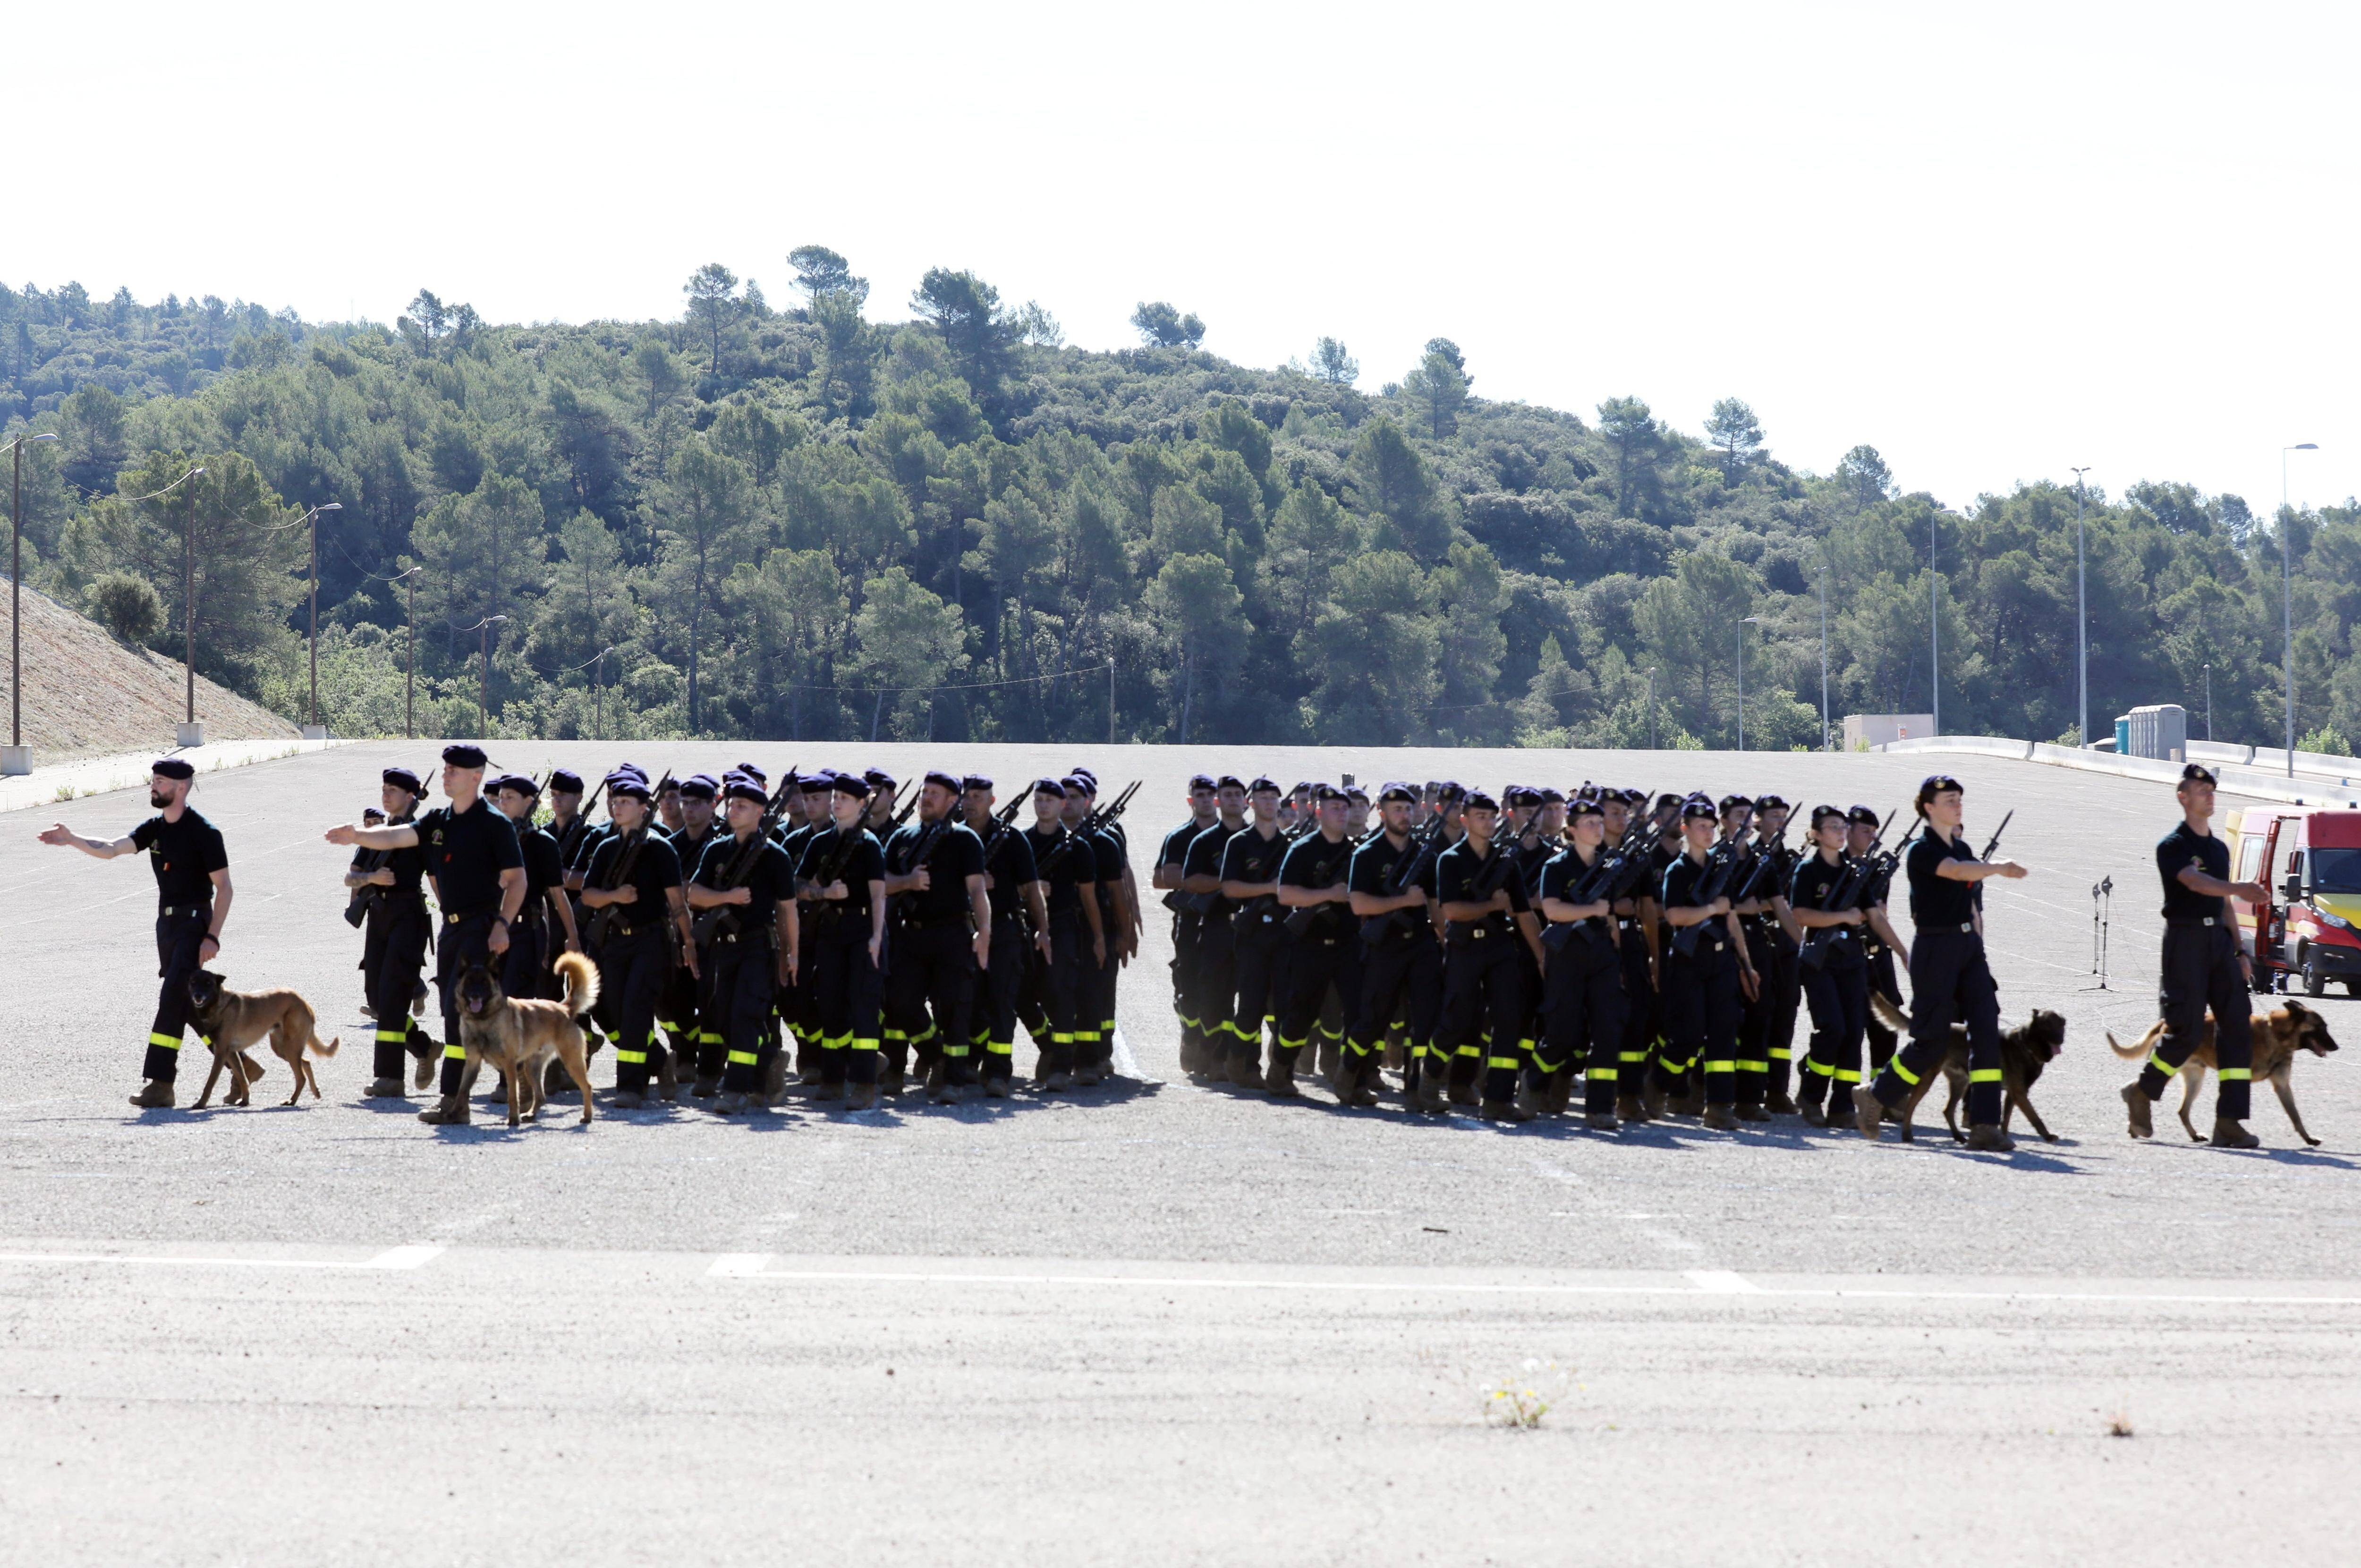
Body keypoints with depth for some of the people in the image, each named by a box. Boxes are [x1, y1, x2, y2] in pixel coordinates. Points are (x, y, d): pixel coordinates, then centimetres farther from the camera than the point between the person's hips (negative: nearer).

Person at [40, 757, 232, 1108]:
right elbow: (111, 849, -1)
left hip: (194, 923, -8)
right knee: (190, 1004, 12)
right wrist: (72, 840, -15)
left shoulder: (203, 832, -11)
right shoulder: (154, 829, 10)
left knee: (171, 999, -16)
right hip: (166, 923, 8)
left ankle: (160, 1085, -19)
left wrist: (212, 937, -18)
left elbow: (224, 888, -12)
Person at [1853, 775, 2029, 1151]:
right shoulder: (1922, 850, -9)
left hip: (1969, 946, 7)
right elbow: (1958, 872, -28)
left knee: (1987, 1031, -5)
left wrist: (1977, 942, 14)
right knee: (1933, 1041, -4)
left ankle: (1984, 1125, -6)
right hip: (1935, 948, -7)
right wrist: (1998, 867, -42)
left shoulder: (1962, 848, 15)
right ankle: (1875, 1096, 17)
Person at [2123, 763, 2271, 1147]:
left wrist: (2239, 951, 17)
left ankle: (2229, 1123, -6)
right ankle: (2141, 1092, 16)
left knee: (2237, 1027, -5)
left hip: (2219, 939, 7)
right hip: (2185, 939, -7)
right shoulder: (2172, 846, -5)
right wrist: (2239, 889, -41)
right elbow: (2195, 882, -24)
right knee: (2187, 1031, -9)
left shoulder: (2219, 848, 19)